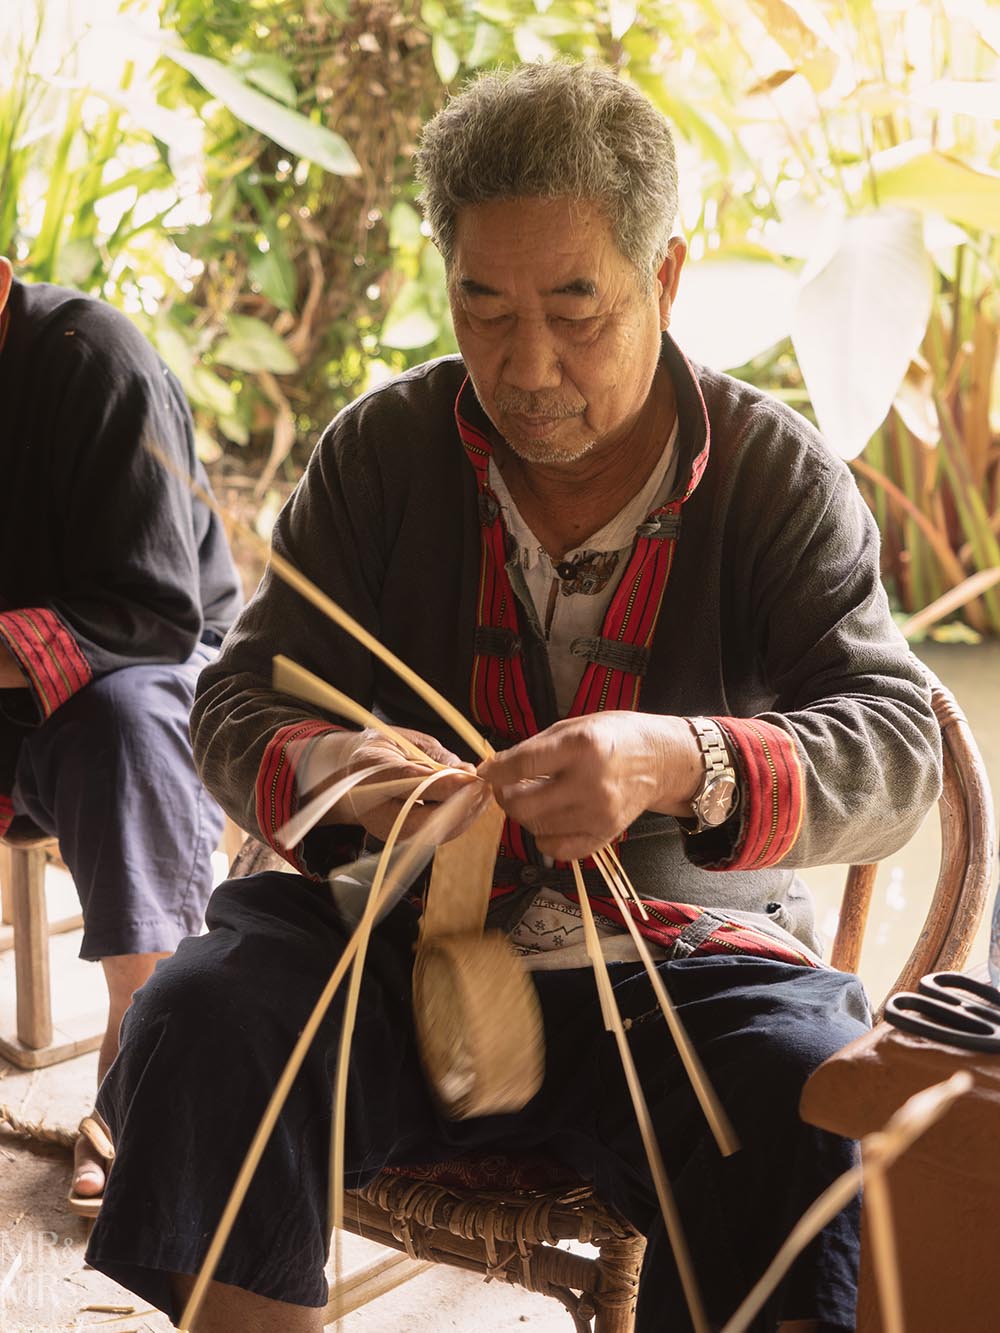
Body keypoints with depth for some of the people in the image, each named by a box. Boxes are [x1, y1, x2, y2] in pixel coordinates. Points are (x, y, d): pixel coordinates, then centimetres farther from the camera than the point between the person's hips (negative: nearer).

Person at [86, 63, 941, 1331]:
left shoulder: (777, 472, -1)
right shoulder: (381, 447, 3)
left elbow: (896, 747, -10)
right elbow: (236, 704, 3)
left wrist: (683, 766, -32)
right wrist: (325, 772, -23)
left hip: (684, 969, -1)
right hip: (402, 948, 2)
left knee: (817, 1106, -31)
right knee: (200, 1019, -27)